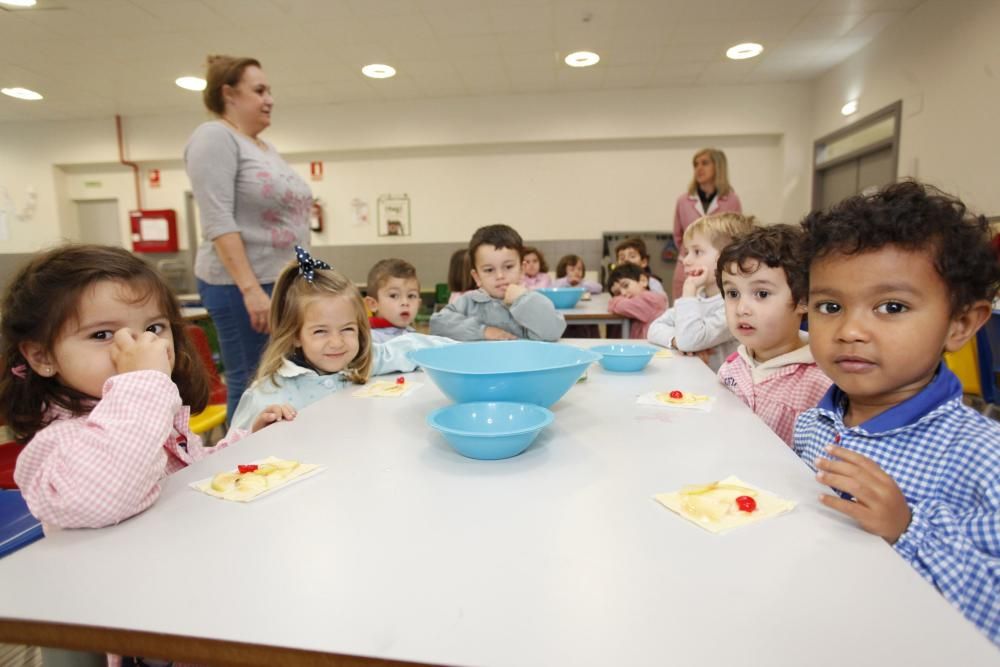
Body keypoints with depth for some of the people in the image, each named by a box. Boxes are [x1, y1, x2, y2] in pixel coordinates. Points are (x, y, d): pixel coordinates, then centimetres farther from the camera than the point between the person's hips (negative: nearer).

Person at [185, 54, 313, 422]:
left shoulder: (265, 146, 19)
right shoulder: (215, 136, -6)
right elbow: (218, 222, -16)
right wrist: (250, 288, -23)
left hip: (281, 282, 8)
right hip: (243, 286, -8)